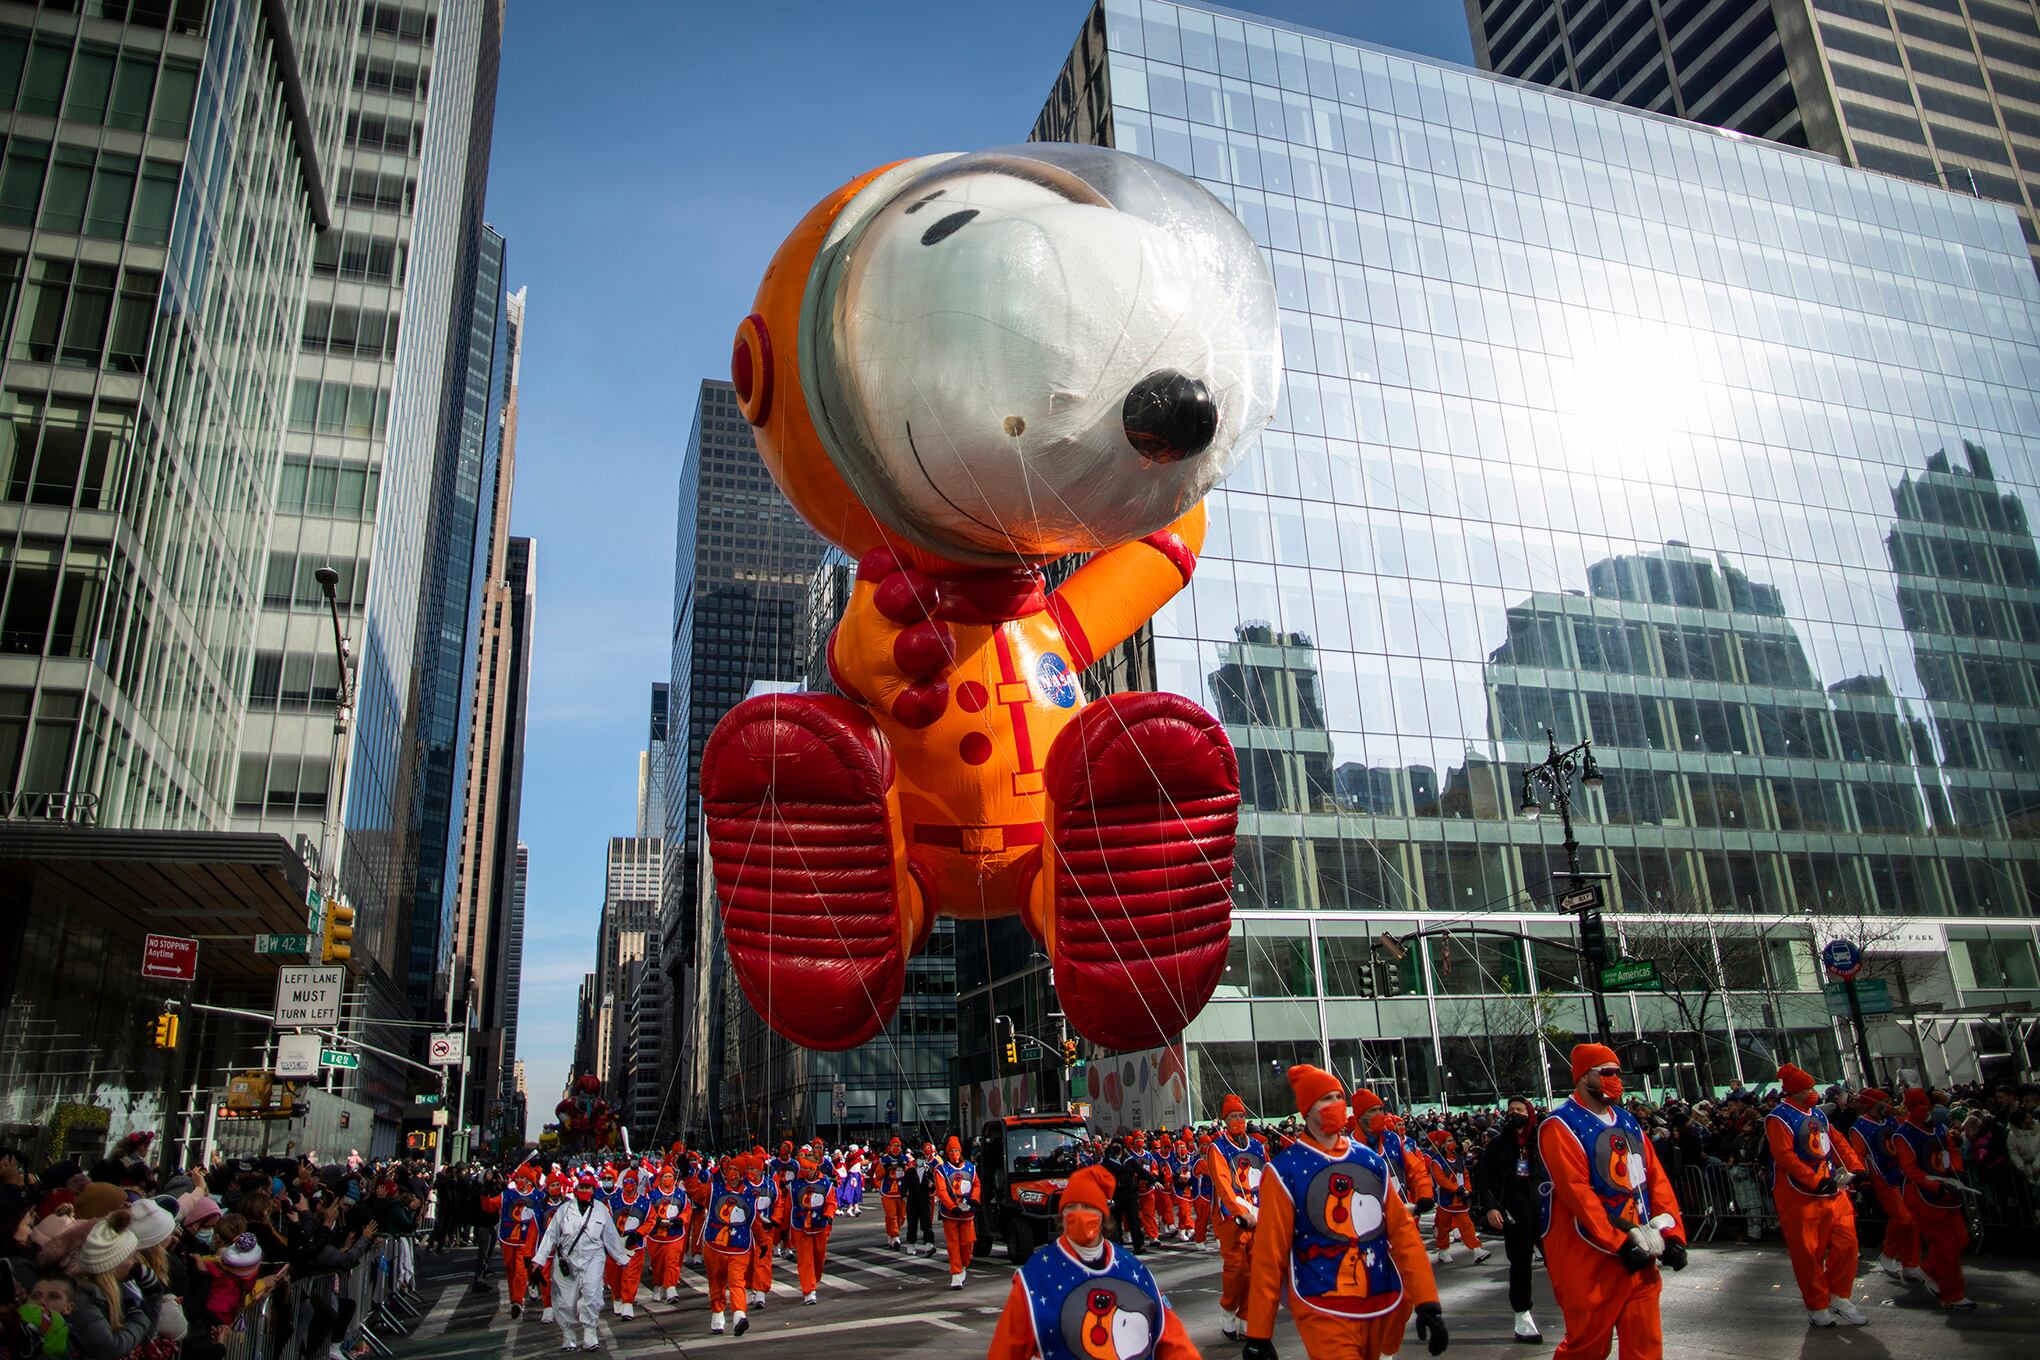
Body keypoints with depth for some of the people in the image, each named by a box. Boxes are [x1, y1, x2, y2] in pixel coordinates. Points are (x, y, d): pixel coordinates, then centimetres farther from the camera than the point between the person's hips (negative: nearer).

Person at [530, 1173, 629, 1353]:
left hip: (593, 1257, -1)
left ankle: (589, 1335, -13)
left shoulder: (601, 1208, 5)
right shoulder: (565, 1209, 5)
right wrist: (539, 1259, 1)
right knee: (565, 1301, 4)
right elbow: (551, 1234, 6)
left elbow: (611, 1235, 12)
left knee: (591, 1292, -20)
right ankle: (568, 1336, 21)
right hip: (566, 1259, 1)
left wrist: (621, 1257, 15)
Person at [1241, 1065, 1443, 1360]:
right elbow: (1268, 1254, -8)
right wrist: (1258, 1335, -7)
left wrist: (1427, 1302, -1)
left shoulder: (1371, 1160, 7)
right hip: (1323, 1312, -5)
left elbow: (1403, 1231, 6)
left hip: (1386, 1304, 5)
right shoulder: (1285, 1170, -8)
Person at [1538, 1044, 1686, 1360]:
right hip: (1589, 1258, -7)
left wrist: (1671, 1233, -1)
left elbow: (1656, 1179, 10)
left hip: (1640, 1255, 7)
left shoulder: (1627, 1121, 13)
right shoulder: (1561, 1125, -11)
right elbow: (1577, 1193, -18)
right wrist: (1620, 1242, -20)